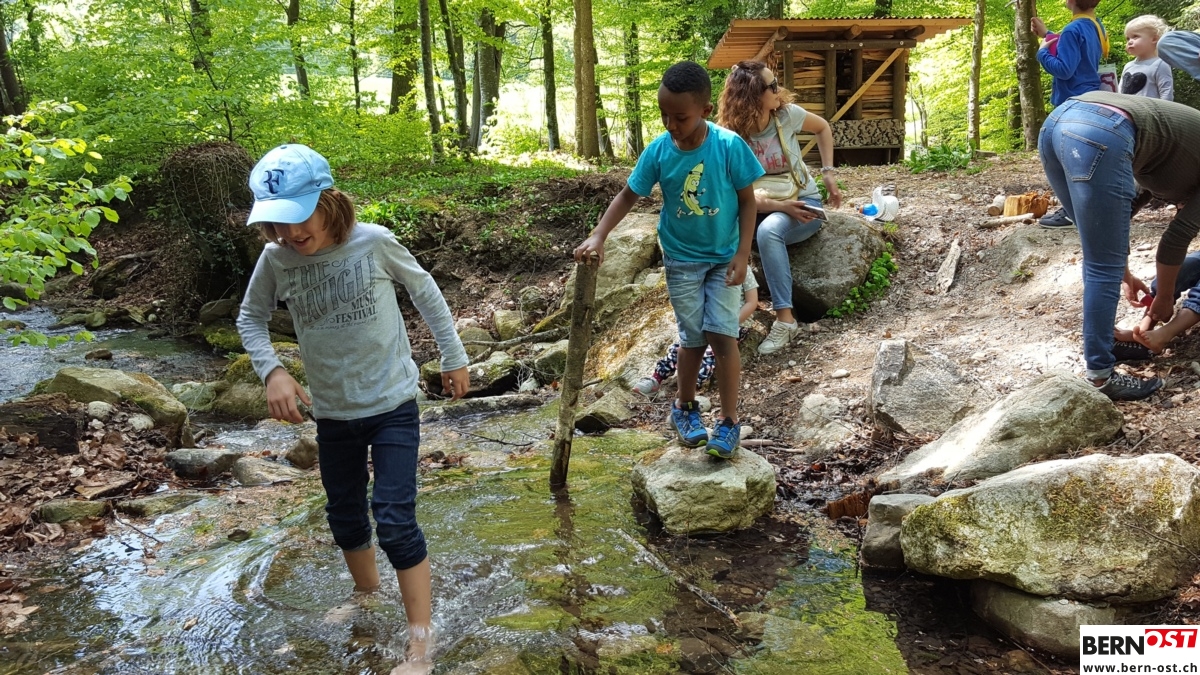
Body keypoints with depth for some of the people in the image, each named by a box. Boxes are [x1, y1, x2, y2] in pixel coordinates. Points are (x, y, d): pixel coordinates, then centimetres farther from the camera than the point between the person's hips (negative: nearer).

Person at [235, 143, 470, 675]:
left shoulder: (374, 243, -18)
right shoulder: (275, 259, -12)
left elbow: (425, 293, -2)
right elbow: (251, 318, 5)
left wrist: (454, 357, 4)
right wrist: (271, 371, -13)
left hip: (392, 405, -4)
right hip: (331, 412, 4)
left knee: (394, 519, -8)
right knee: (344, 515, 19)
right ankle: (367, 596, 48)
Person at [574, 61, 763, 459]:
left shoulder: (729, 145, -17)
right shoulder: (658, 151, -12)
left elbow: (747, 201, -9)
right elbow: (628, 195, -3)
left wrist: (742, 254, -14)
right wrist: (598, 237, -14)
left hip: (723, 257, -1)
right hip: (681, 258, 1)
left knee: (723, 335, -9)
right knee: (693, 338, 7)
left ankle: (730, 421, 4)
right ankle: (685, 408, 29)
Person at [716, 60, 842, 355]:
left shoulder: (787, 114, -13)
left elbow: (823, 128, 9)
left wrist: (828, 173, 1)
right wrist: (780, 205, -32)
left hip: (804, 203, -1)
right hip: (764, 207, 1)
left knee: (768, 230, -35)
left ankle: (785, 319, -32)